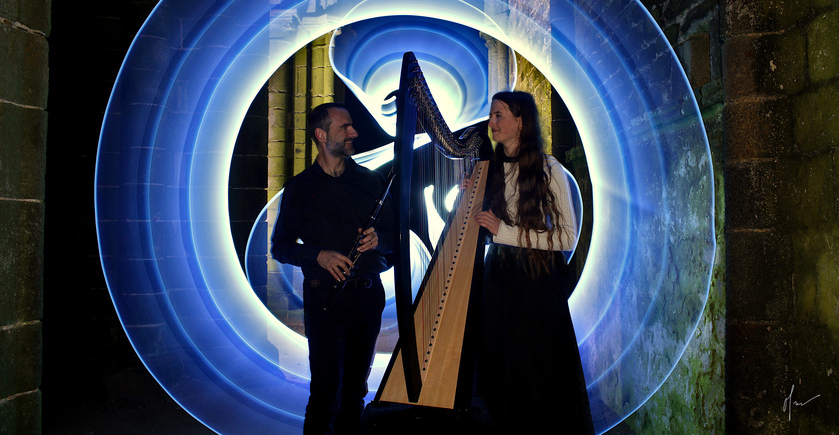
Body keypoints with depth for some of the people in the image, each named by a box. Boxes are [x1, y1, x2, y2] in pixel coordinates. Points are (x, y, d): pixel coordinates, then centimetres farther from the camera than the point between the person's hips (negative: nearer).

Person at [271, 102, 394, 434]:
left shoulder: (372, 181, 11)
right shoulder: (300, 187, 4)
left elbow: (392, 234, 13)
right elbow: (280, 246, 3)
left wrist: (378, 239, -10)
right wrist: (319, 255, -15)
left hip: (369, 295, 3)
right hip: (325, 297, -3)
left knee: (356, 388, 9)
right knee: (327, 390, -5)